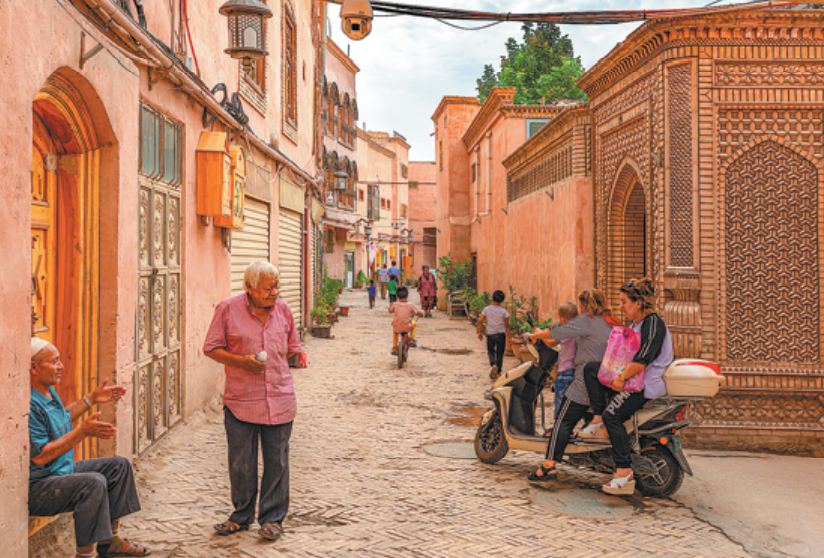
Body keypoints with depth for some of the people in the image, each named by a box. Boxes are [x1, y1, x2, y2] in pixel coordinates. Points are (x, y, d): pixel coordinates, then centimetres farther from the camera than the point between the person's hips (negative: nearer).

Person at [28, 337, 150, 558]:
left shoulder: (48, 391, 9)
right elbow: (40, 456, -28)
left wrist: (91, 399, 25)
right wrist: (82, 431, -28)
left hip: (63, 470, 11)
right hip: (36, 488, -11)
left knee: (119, 465, 10)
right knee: (94, 482, -32)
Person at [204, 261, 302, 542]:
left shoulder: (283, 309, 6)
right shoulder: (228, 309, -4)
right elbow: (211, 348, -2)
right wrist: (241, 361, -14)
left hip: (279, 400, 2)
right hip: (241, 400, -2)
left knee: (277, 461, 6)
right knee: (241, 463, 7)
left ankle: (272, 518, 21)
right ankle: (241, 515, 27)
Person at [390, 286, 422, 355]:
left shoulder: (395, 305, 3)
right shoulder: (410, 305, 0)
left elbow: (390, 311, 22)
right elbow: (419, 313, 7)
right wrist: (421, 313, 32)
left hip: (397, 328, 2)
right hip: (407, 328, -1)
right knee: (414, 323, 31)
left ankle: (394, 348, 32)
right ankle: (412, 340, 26)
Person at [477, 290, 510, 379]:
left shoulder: (486, 309, -5)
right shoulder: (503, 311, -8)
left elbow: (480, 321, -6)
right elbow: (507, 325, -4)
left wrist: (480, 332, 6)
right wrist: (508, 335, 7)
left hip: (490, 334, 1)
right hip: (501, 334, -1)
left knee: (491, 351, 16)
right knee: (499, 353, 10)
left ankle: (493, 365, -12)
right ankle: (497, 373, 14)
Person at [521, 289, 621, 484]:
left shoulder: (587, 321, -10)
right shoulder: (611, 323, 17)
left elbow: (558, 331, -6)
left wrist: (534, 336, 11)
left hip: (587, 382, -9)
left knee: (563, 421, -6)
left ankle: (548, 466, -9)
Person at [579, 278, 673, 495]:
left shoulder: (653, 323, -14)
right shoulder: (636, 324, 17)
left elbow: (643, 359, -23)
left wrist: (622, 379, -20)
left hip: (648, 384, -10)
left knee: (612, 415, -26)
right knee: (591, 369, 1)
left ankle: (625, 473, -25)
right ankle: (599, 423, -3)